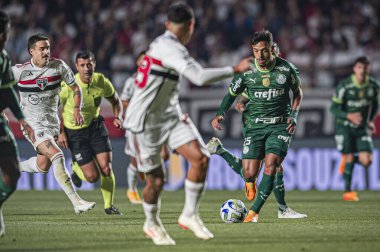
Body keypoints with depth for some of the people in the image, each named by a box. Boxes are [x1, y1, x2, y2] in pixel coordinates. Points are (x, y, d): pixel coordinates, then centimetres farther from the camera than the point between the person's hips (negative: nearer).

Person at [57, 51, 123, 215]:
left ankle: (109, 206, 13)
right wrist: (60, 133, -13)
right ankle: (76, 168, 29)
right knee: (92, 177, -7)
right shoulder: (68, 85, -23)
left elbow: (115, 100, 8)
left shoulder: (101, 81, -12)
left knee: (106, 168, -9)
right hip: (74, 132, -3)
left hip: (96, 126, 3)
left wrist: (118, 117, -11)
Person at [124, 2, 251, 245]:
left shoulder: (164, 43, 7)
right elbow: (200, 77, -32)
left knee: (200, 158, -10)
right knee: (156, 180, 0)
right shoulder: (170, 48, -22)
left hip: (170, 116, 8)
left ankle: (190, 215, 2)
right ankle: (152, 223, 28)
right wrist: (235, 70, -23)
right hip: (145, 122, -8)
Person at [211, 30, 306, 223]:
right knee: (249, 174, -7)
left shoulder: (286, 69, -4)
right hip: (254, 125, 1)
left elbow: (298, 92, 12)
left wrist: (294, 115, -2)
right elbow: (232, 94, 11)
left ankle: (254, 212, -15)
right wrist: (220, 114, -6)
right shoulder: (246, 71, -3)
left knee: (270, 165, -22)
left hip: (280, 125, -1)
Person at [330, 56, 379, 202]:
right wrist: (349, 116, -27)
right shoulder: (344, 85, -15)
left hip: (362, 128, 3)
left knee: (366, 161, -9)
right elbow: (334, 108, -12)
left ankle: (347, 159, 25)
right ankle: (347, 191, 10)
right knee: (349, 159, -6)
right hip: (344, 126, -3)